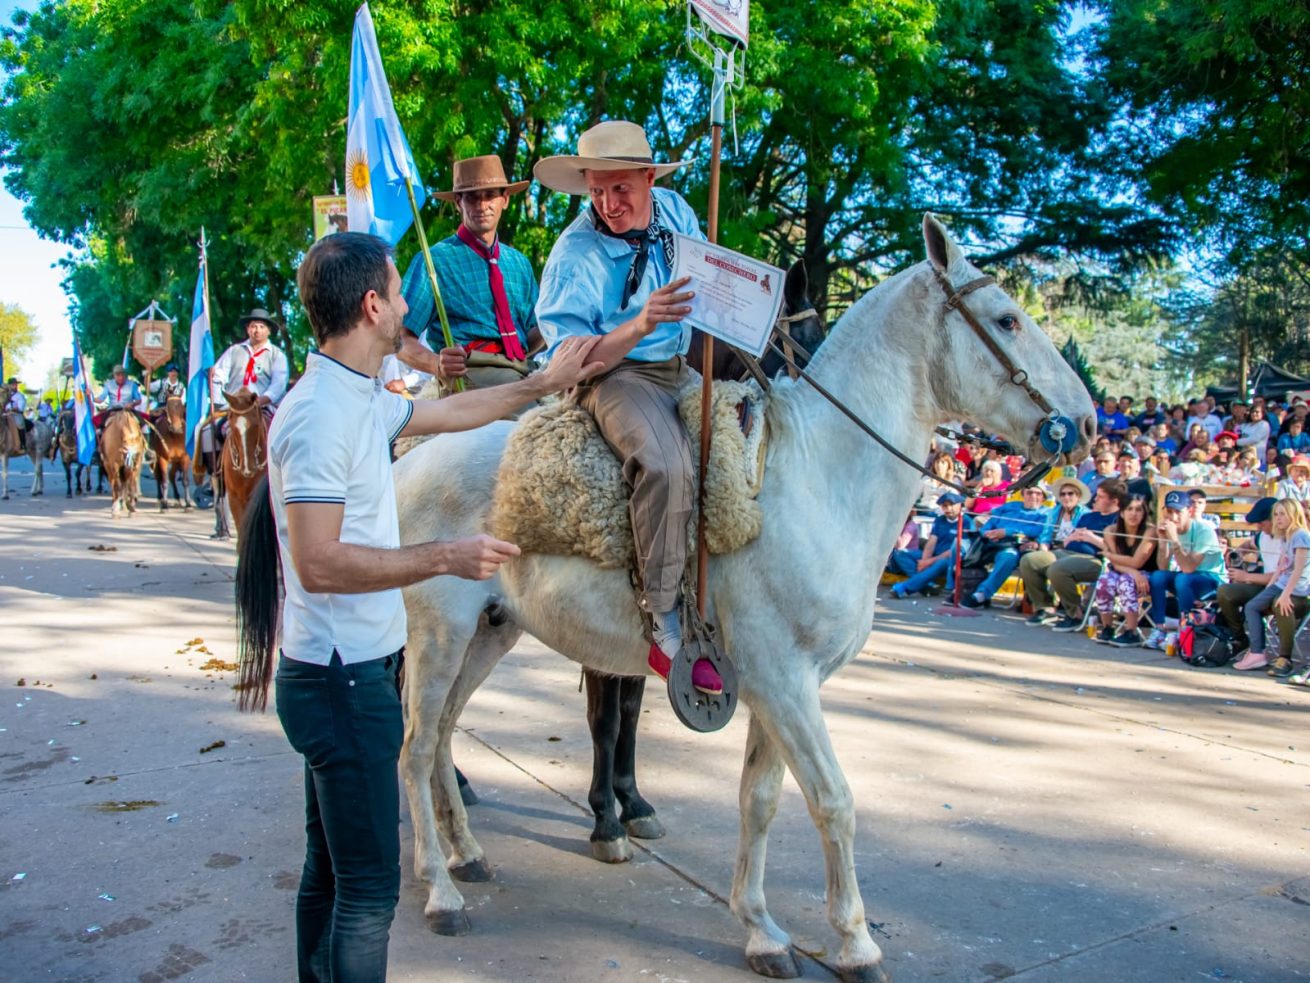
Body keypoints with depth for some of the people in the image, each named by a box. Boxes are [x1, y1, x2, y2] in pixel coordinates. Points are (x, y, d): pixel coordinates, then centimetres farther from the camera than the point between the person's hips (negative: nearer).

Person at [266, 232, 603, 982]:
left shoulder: (362, 400, 10)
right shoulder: (321, 415, -21)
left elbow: (451, 413, 26)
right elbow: (319, 563, -27)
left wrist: (545, 384, 31)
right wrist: (445, 558, -23)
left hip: (359, 670, 10)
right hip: (342, 676, -10)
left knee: (333, 871, 21)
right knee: (369, 885, -2)